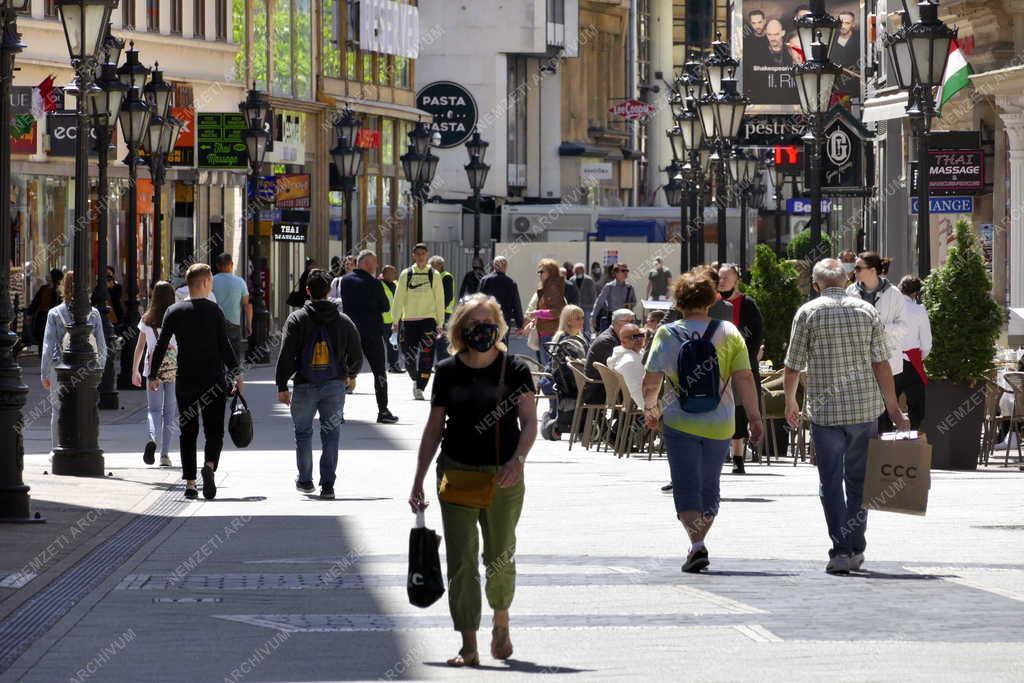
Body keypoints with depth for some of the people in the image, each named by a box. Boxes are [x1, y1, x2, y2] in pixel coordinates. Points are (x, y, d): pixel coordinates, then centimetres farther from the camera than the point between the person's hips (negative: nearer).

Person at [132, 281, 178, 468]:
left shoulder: (147, 319, 2)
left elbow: (140, 347, 7)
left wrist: (134, 371, 14)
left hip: (153, 367, 1)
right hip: (174, 368, -1)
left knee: (153, 409, 7)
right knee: (170, 412, 6)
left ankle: (152, 438, -22)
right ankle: (165, 454, 5)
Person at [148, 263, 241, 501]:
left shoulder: (174, 312, 2)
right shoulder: (213, 310, -4)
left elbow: (161, 346, 2)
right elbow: (224, 346, -8)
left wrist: (153, 376, 10)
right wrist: (236, 374, -2)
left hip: (185, 381, 2)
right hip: (214, 381, -2)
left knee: (188, 432, 9)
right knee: (214, 431, 4)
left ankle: (190, 483, 5)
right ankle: (209, 465, -24)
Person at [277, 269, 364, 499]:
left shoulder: (297, 319, -5)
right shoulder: (343, 321, 1)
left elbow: (286, 355, -9)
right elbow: (357, 356, 6)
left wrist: (282, 386, -3)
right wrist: (351, 376, 26)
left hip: (304, 385, -1)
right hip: (335, 385, 1)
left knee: (303, 432, 16)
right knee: (331, 434, 6)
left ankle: (305, 480, 24)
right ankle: (327, 485, 0)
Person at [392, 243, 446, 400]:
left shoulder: (434, 275, 4)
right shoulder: (406, 274, 5)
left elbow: (440, 300, 6)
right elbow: (399, 298, 7)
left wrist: (440, 323, 2)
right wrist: (396, 320, 3)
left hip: (428, 319, -1)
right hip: (409, 320, 1)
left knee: (426, 356, -12)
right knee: (409, 357, 3)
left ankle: (420, 388, -9)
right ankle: (416, 380, 29)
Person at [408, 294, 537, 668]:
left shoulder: (514, 369, -3)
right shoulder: (448, 371, 2)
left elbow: (529, 422, -6)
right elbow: (434, 429, 8)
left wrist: (518, 458, -25)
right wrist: (418, 482, 8)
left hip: (503, 476, -1)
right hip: (457, 472, 1)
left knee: (499, 558, 5)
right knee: (461, 559, -4)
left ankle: (501, 622, 33)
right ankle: (469, 645, 0)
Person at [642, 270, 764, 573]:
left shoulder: (666, 334, -3)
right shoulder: (728, 332, -2)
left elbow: (650, 380, -2)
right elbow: (744, 378, -7)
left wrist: (649, 408, 16)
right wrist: (754, 417, -2)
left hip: (679, 422, -2)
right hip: (719, 424, 2)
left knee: (686, 486, -1)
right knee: (709, 486, 17)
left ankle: (697, 544, -19)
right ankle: (698, 543, 23)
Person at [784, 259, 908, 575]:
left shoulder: (808, 312, -1)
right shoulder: (866, 310, 5)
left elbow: (793, 367, 1)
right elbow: (882, 364, 0)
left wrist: (790, 403, 18)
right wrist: (894, 409, 4)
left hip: (825, 410, -2)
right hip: (866, 407, 2)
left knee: (831, 483, 2)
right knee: (859, 480, 14)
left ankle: (841, 550, -7)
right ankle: (856, 549, 17)